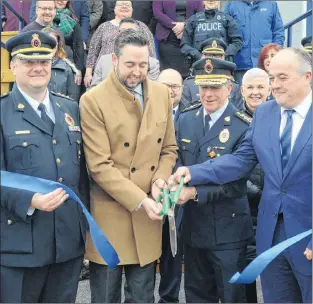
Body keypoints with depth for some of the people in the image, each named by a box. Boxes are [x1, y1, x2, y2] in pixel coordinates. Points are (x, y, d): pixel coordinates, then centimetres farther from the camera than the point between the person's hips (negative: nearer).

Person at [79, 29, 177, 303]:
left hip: (148, 215, 4)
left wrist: (160, 180, -8)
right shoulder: (93, 100, -11)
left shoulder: (162, 94, 5)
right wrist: (140, 201, -19)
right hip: (110, 215, -4)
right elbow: (100, 166, -15)